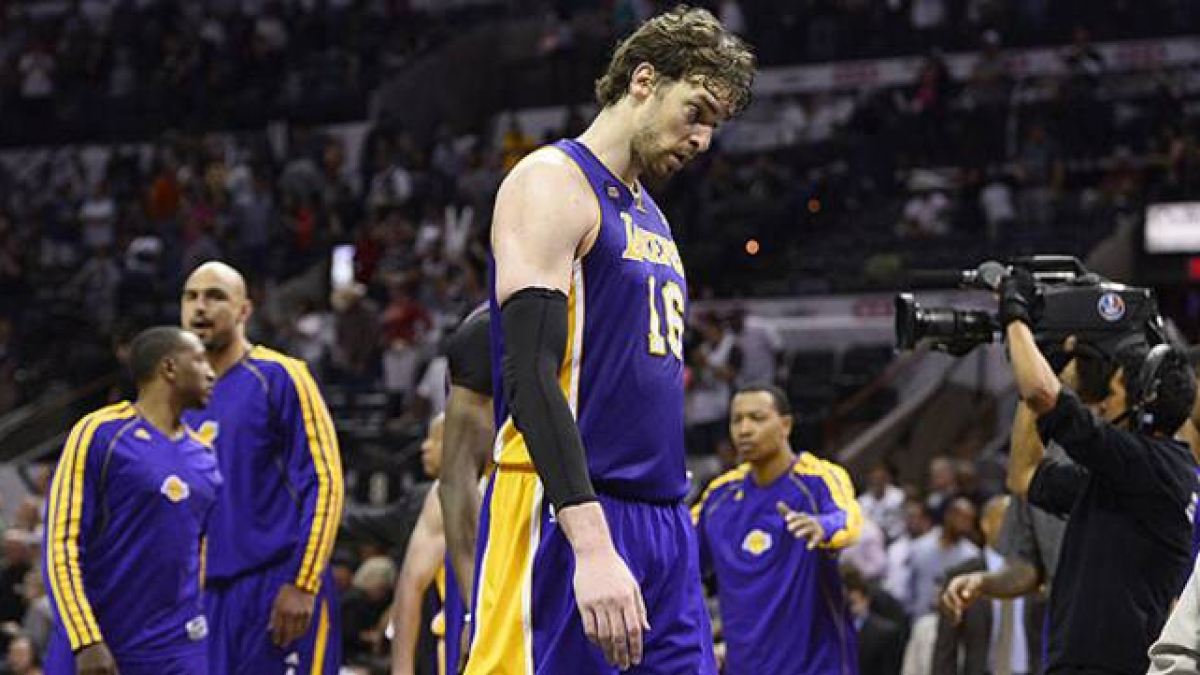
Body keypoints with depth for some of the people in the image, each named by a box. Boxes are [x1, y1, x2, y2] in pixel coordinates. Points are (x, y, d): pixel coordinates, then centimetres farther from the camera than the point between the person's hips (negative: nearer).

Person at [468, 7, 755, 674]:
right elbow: (531, 376, -19)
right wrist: (591, 544, -28)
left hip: (664, 518, 9)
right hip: (569, 516, -9)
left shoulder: (651, 218, 22)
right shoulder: (553, 182, -7)